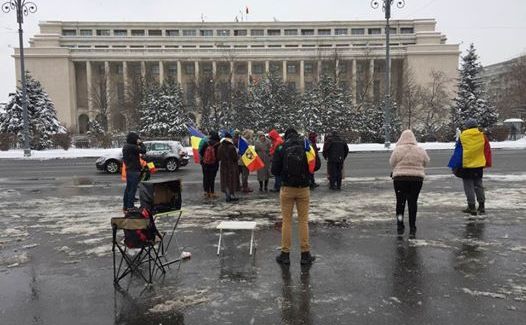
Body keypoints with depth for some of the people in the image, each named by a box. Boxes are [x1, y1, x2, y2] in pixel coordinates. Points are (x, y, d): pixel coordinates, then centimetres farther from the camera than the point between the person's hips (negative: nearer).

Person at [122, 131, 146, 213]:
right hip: (134, 171, -10)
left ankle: (125, 207, 24)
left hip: (129, 170, 10)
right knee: (132, 189, -6)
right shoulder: (131, 147, -19)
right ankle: (130, 207, -3)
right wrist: (140, 143, -5)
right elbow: (143, 150, -17)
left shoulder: (126, 146, 12)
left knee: (128, 188, 16)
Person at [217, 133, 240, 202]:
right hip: (231, 166, -4)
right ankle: (232, 196, 11)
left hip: (223, 166, 4)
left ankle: (227, 196, 12)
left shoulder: (220, 147, -2)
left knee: (225, 181, 10)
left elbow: (218, 157, 2)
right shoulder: (231, 147, -16)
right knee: (232, 181, 6)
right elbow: (235, 157, -14)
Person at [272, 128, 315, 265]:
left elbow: (274, 170, -5)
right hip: (304, 189, 1)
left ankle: (285, 254, 13)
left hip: (287, 189, -1)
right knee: (303, 221, 10)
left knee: (287, 220, 8)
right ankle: (305, 254, 14)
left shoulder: (281, 149, -6)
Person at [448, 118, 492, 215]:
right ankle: (482, 206, 19)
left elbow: (457, 152, -6)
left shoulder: (462, 137, -8)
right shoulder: (482, 136, 2)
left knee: (469, 186, 3)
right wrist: (487, 163, 19)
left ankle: (472, 207, 3)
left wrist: (454, 166, -1)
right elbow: (487, 151, 8)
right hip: (479, 165, 4)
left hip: (466, 165, -4)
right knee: (478, 185, 15)